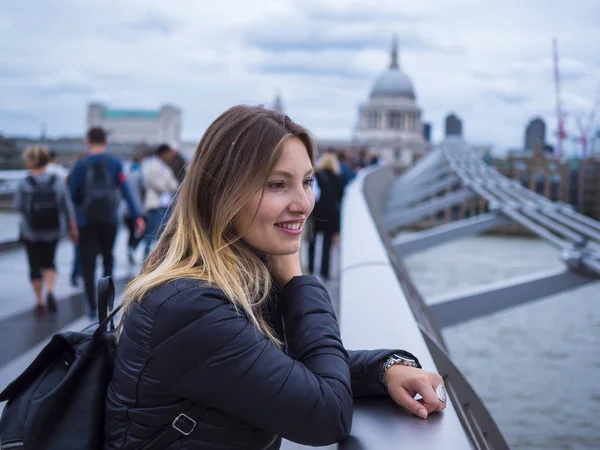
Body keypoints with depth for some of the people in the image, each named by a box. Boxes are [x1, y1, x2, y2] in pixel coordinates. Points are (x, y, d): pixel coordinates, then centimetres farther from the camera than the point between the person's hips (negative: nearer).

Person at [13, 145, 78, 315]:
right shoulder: (58, 182, -7)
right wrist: (73, 229, 2)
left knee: (35, 266, 9)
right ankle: (50, 291, -5)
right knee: (49, 262, 19)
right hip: (52, 231, 2)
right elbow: (67, 207, -4)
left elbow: (18, 206, -4)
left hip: (30, 232, -2)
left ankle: (40, 301, 11)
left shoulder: (24, 184, -14)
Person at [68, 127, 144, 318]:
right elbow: (126, 191, -8)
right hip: (110, 219, 1)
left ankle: (92, 307, 1)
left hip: (87, 220, -1)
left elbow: (73, 193, -5)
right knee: (108, 259, 18)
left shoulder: (81, 165, -3)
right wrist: (137, 216, -9)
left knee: (88, 263, 3)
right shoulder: (116, 163, -2)